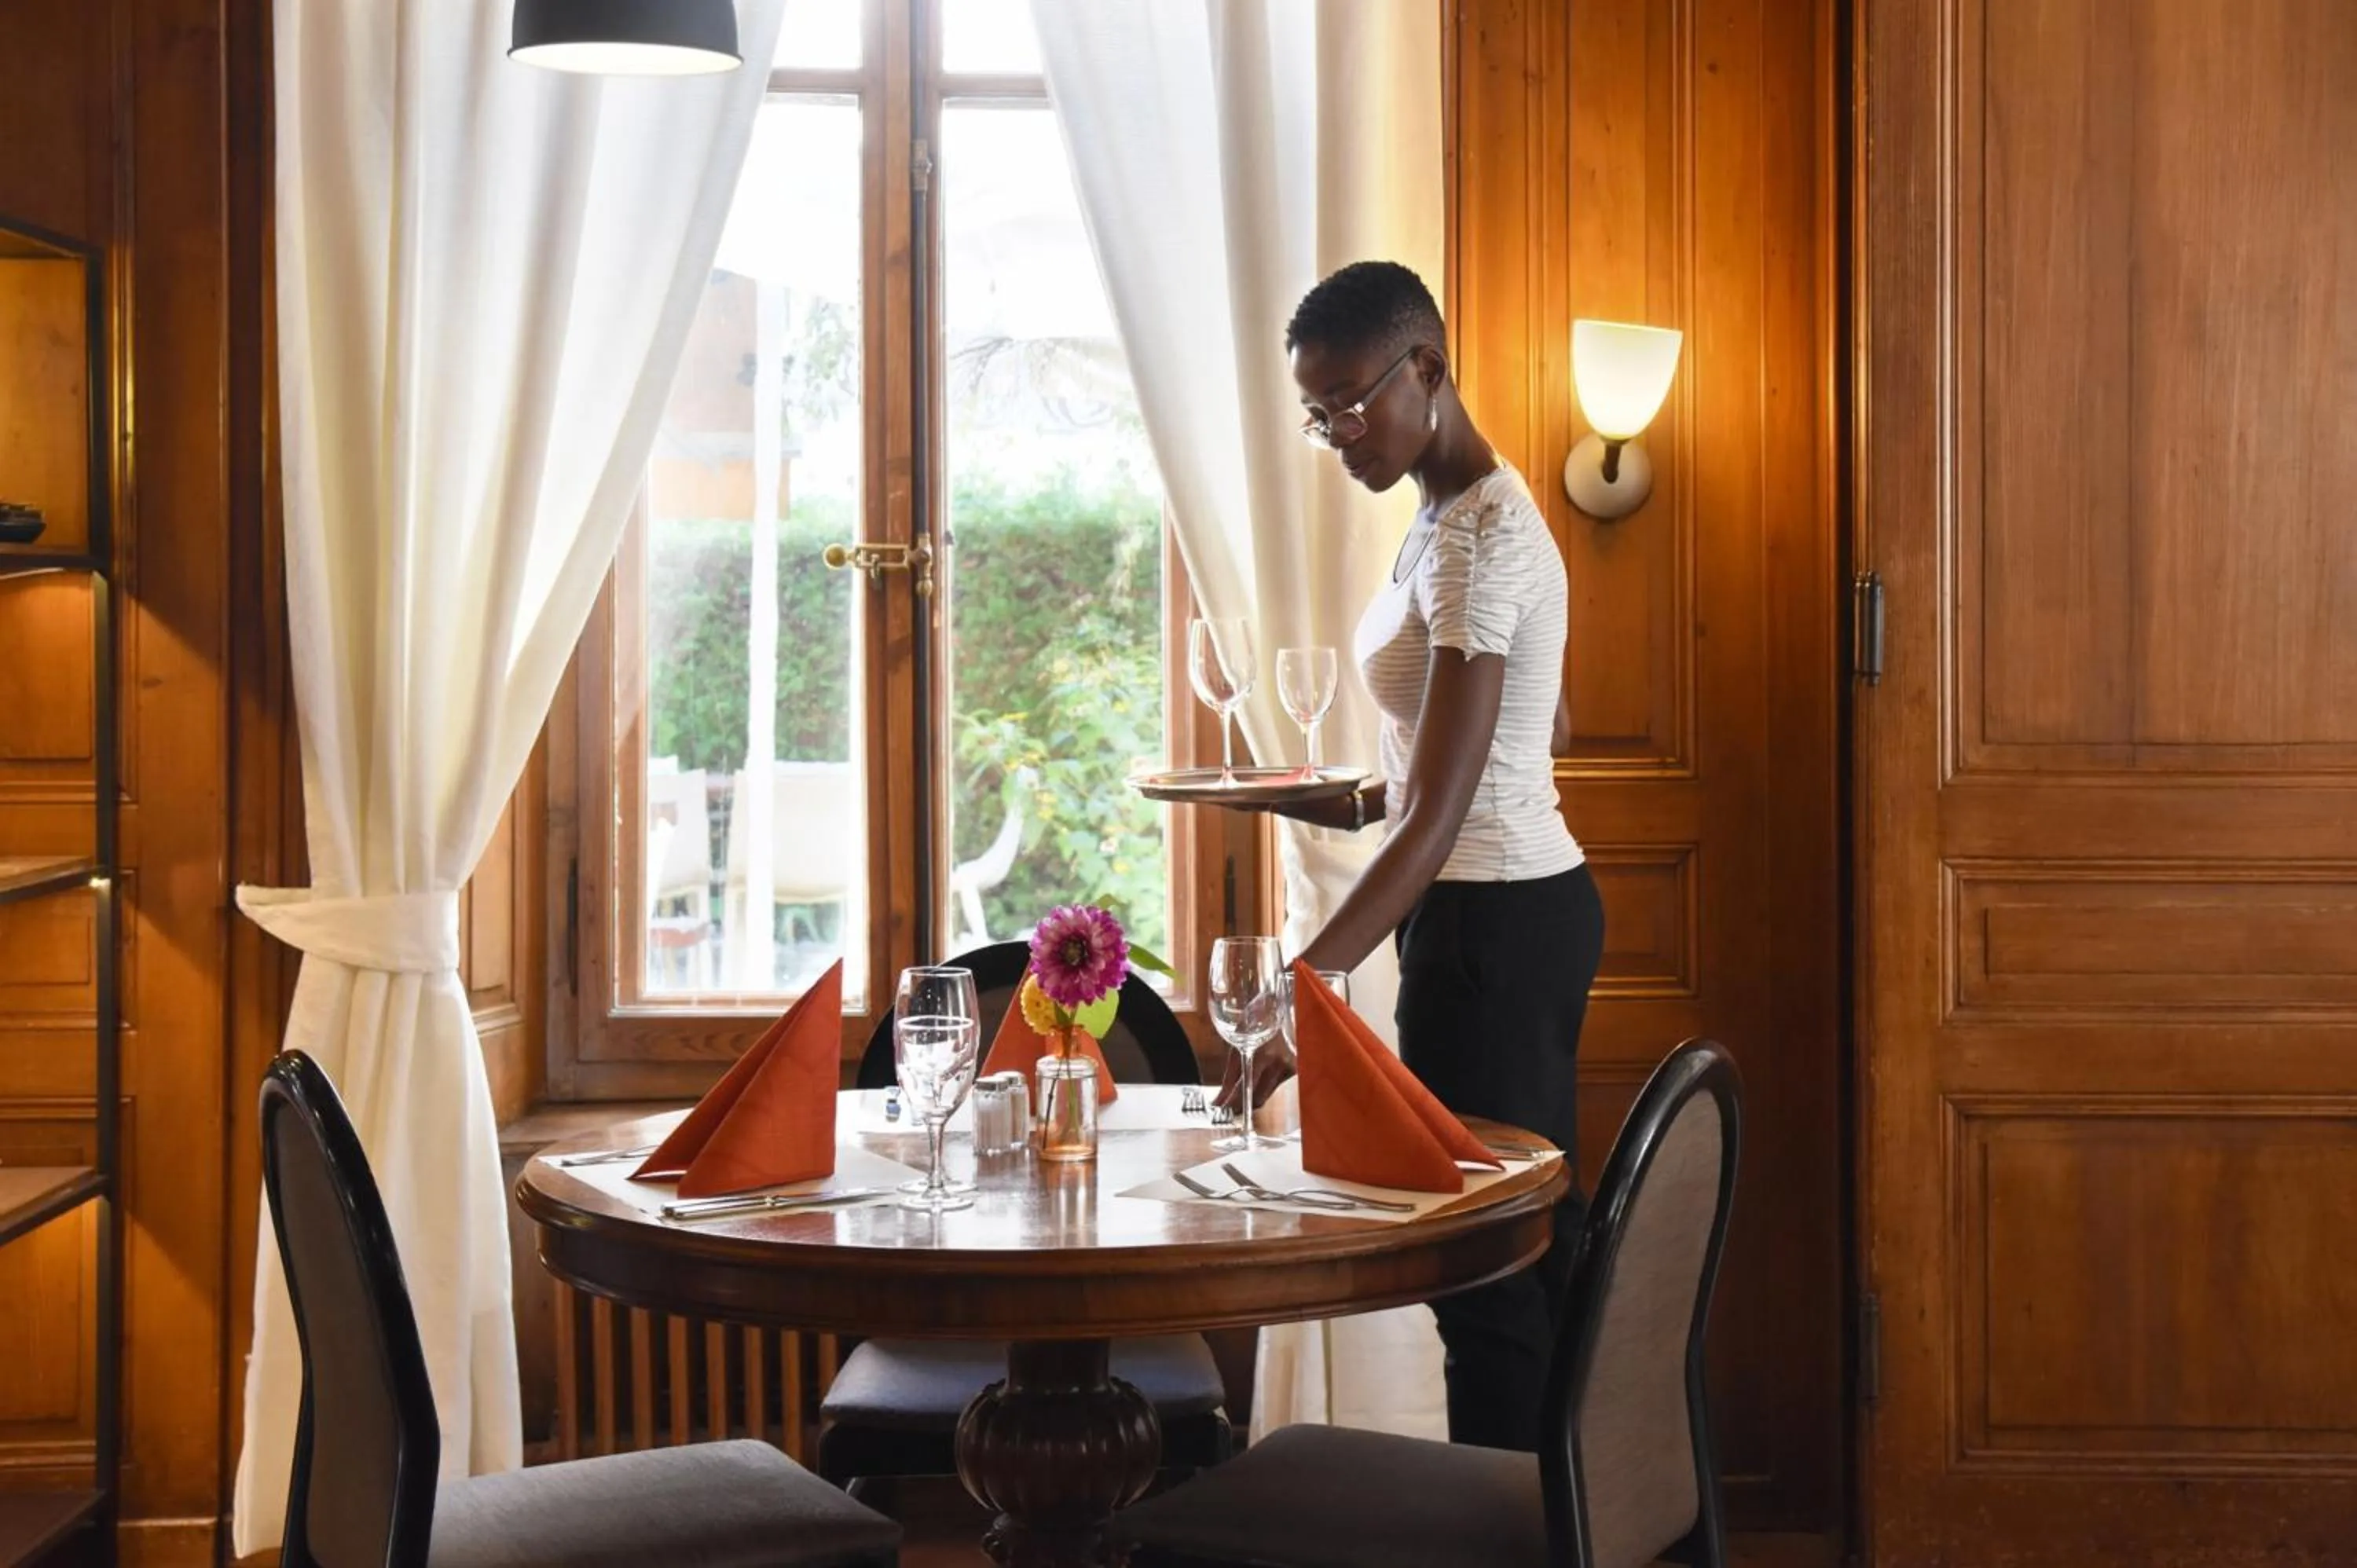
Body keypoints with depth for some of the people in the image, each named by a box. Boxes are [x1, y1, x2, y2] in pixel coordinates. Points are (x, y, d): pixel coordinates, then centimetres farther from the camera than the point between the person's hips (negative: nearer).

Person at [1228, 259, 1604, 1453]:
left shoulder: (1478, 541, -20)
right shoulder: (1461, 513, 10)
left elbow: (1438, 819, -28)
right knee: (1534, 1247, 16)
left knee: (1482, 1264, -3)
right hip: (1530, 907, 10)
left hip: (1490, 925, -10)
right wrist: (1365, 799, 11)